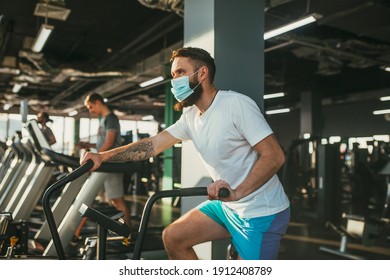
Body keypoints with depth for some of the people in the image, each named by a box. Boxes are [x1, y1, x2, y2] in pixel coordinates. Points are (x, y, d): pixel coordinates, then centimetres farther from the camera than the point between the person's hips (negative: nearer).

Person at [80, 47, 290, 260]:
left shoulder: (237, 104, -18)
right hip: (226, 204, 7)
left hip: (261, 212, -7)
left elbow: (274, 155, -22)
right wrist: (103, 156, -8)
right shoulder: (190, 116, 5)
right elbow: (154, 143, 0)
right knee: (172, 237, 5)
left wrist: (236, 192, -33)